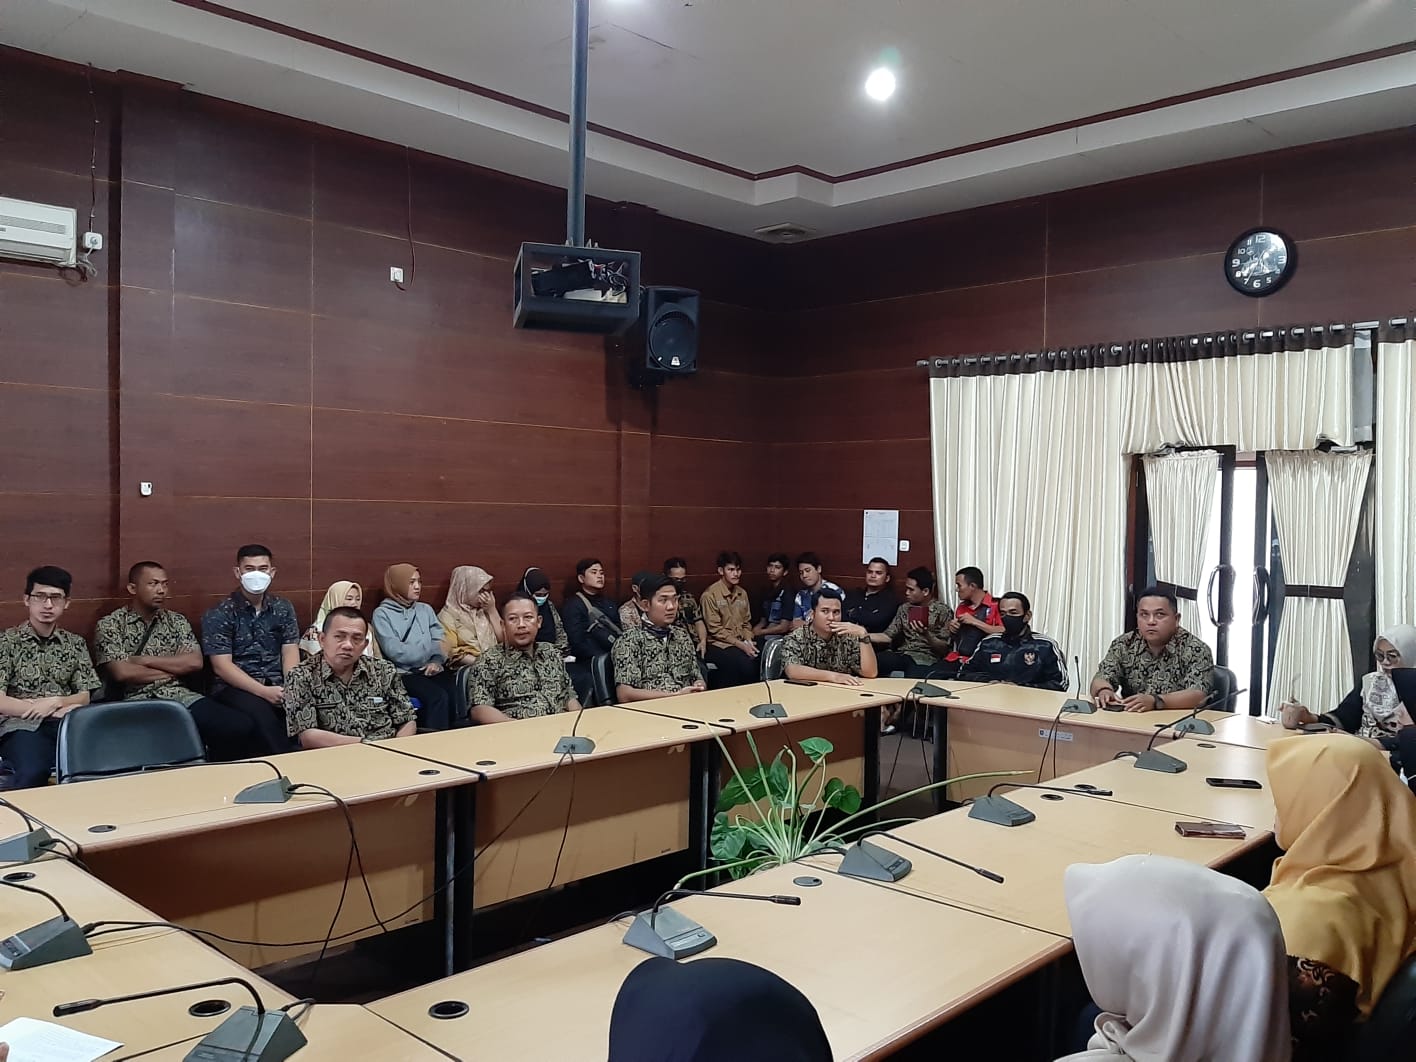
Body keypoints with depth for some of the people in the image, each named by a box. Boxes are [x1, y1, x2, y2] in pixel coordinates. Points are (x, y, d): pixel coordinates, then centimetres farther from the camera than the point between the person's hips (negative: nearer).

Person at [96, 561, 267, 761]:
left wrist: (145, 660, -2)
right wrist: (173, 669, 1)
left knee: (242, 726, -25)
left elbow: (195, 662, 4)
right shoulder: (110, 625, 5)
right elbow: (122, 673, -8)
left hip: (182, 696, 4)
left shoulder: (176, 621, 17)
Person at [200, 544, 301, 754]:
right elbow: (222, 667, -8)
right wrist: (263, 691, -21)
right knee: (260, 711, -36)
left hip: (277, 685, 3)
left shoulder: (283, 608, 14)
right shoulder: (218, 614, 1)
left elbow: (290, 654, 5)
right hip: (234, 688, -3)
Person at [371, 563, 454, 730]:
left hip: (431, 670, 4)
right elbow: (395, 651, -9)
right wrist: (429, 649, -6)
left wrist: (437, 661, -11)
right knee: (438, 696, -31)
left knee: (456, 694, -26)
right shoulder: (382, 614, 3)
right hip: (403, 673, -4)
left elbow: (440, 641, 9)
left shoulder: (426, 610, 20)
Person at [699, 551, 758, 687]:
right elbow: (715, 629, -8)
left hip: (741, 643, 6)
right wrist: (740, 645, -13)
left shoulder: (742, 593, 15)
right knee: (746, 664, -31)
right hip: (718, 645, -6)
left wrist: (748, 641, -1)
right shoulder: (710, 594, -6)